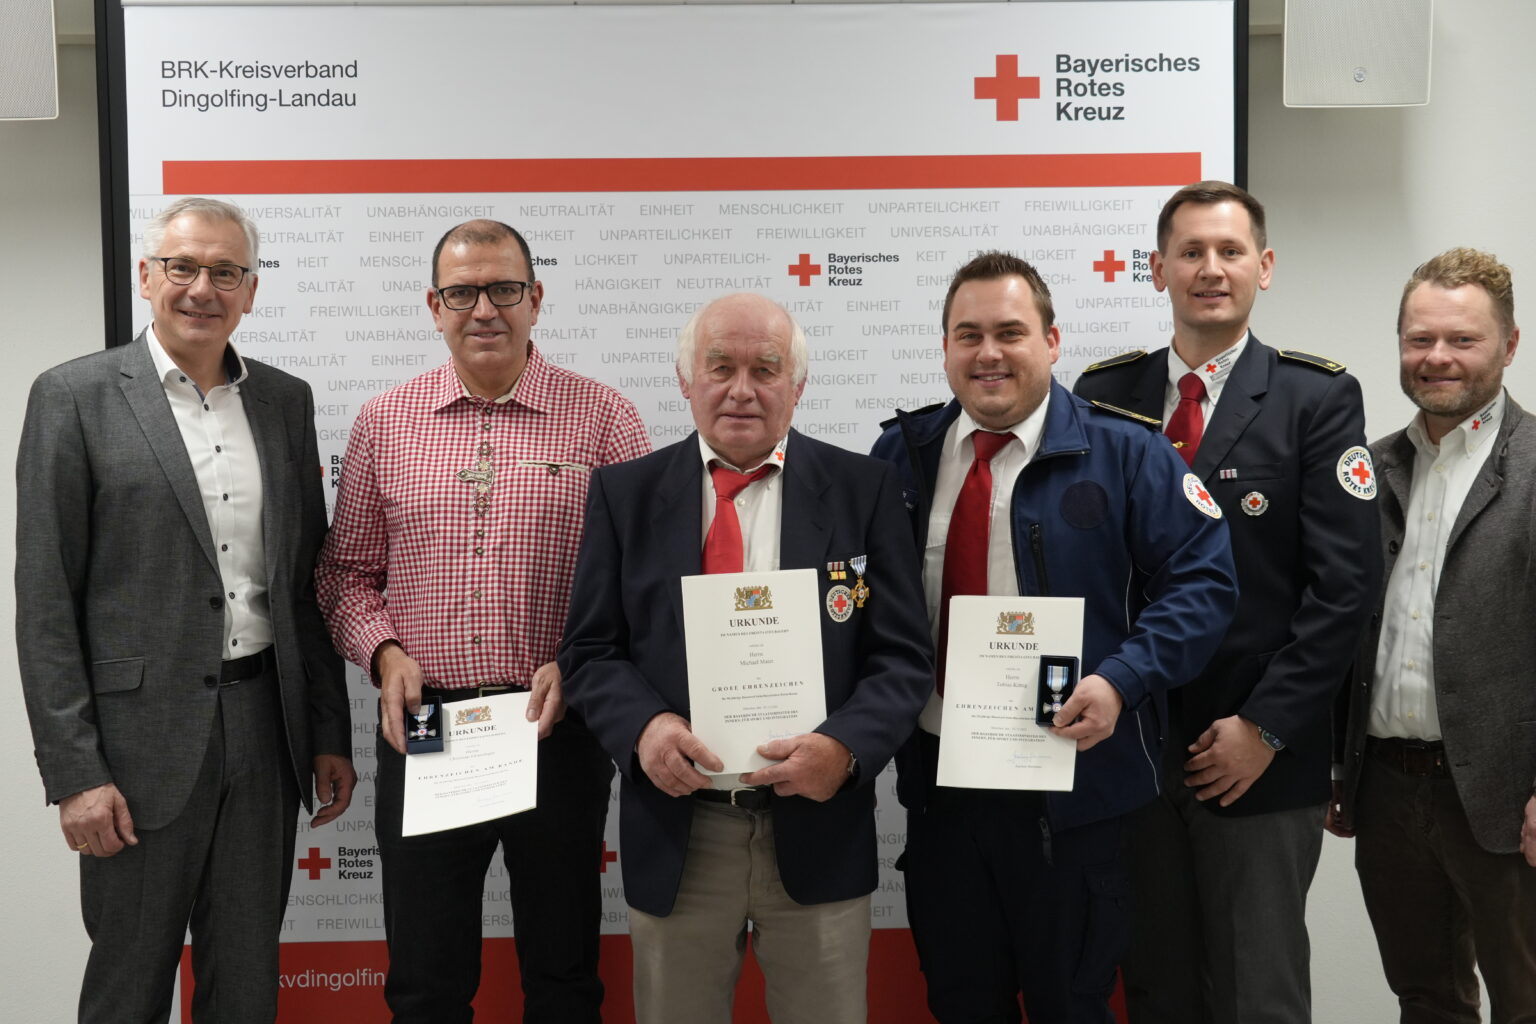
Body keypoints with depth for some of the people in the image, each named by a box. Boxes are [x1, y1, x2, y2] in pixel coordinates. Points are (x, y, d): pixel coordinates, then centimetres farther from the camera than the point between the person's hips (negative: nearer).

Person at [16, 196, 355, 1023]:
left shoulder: (286, 400, 9)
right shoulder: (75, 396, -4)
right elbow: (45, 602, -7)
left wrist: (329, 734, 10)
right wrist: (74, 771, -11)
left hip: (266, 729, 4)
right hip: (143, 737, -3)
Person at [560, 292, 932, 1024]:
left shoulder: (862, 489, 0)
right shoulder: (626, 492, 3)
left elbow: (902, 655, -2)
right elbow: (591, 651, 2)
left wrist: (845, 746, -20)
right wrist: (643, 726, -18)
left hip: (818, 829, 0)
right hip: (674, 833, 1)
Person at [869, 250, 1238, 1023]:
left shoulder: (1123, 453, -5)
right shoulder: (903, 454, 6)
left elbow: (1201, 579, -9)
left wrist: (1123, 680, -23)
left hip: (1071, 787, -3)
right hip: (937, 780, 4)